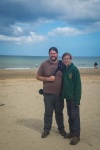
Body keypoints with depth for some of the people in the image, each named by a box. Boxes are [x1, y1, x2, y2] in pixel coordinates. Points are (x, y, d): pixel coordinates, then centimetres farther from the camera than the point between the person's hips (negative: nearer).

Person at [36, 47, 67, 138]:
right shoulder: (44, 64, -2)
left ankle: (61, 129, 29)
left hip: (59, 93, 1)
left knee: (59, 112, 13)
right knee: (48, 112, 6)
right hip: (48, 93, -1)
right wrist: (48, 79, -13)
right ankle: (46, 130, 21)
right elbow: (38, 76, 2)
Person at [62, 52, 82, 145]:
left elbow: (78, 84, -14)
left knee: (75, 116, -1)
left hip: (73, 97, -6)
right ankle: (71, 132, 26)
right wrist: (63, 94, 5)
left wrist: (77, 99, -17)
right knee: (70, 115, 14)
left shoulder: (74, 69, -11)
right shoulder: (63, 70, 8)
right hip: (67, 96, 6)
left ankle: (76, 135, 6)